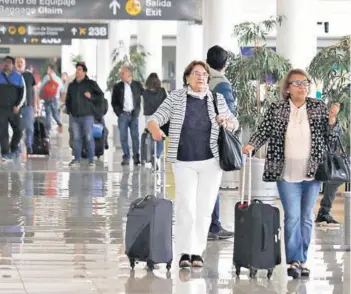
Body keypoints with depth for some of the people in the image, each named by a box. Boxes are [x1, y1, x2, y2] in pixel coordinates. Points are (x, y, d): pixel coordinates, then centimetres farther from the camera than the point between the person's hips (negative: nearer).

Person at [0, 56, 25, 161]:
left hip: (13, 109, 0)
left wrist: (18, 106, -7)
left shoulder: (18, 76, 4)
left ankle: (14, 149, 25)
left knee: (18, 131, 2)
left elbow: (22, 92, 3)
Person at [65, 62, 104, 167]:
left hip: (87, 116, -4)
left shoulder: (91, 84, 3)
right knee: (76, 138, 4)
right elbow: (68, 100, 25)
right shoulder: (72, 85, 16)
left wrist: (91, 97, -11)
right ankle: (77, 159, 10)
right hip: (74, 117, 4)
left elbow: (100, 96, 4)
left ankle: (91, 160, -3)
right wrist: (69, 110, 11)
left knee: (89, 137, -7)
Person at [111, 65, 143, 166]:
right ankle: (126, 157, 6)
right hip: (123, 115, 1)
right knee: (123, 137, 0)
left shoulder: (137, 85, 4)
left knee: (135, 136, -2)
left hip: (134, 115, -1)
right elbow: (114, 102, 8)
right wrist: (119, 113, -2)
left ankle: (136, 157, 5)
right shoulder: (117, 87, 5)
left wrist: (137, 111, 2)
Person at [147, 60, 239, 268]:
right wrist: (155, 129, -25)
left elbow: (235, 124, 15)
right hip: (184, 162, -2)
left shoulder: (218, 99, 7)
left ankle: (197, 252, 12)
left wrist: (227, 122, -9)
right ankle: (184, 252, -2)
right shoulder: (176, 98, 2)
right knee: (186, 207, -7)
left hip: (211, 162, 2)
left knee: (204, 208, 4)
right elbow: (155, 119, -2)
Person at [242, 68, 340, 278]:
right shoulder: (276, 110, 1)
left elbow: (331, 139, 4)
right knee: (292, 216, -6)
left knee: (307, 217, 9)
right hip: (287, 174, -2)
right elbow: (264, 132, 2)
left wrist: (332, 119, -13)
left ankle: (302, 260, 18)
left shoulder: (319, 108, 3)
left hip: (312, 173, 2)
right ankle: (294, 260, -1)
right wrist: (252, 145, -16)